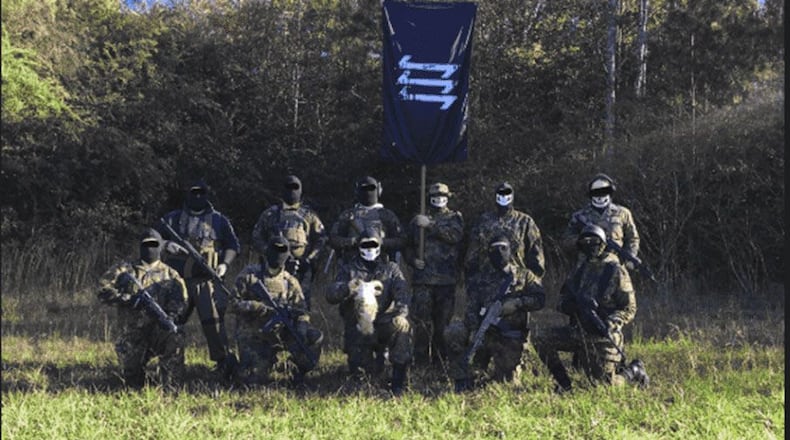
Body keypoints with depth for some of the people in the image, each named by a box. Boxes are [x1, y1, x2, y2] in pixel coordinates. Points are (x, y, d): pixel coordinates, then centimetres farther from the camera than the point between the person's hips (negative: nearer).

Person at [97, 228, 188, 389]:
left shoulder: (170, 275, 11)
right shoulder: (125, 270, 7)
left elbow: (179, 300, -2)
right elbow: (103, 289, -3)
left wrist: (171, 315, -23)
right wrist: (127, 299, -16)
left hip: (160, 331, 0)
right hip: (133, 334, 0)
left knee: (176, 339, -35)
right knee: (133, 383, -5)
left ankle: (169, 386, -21)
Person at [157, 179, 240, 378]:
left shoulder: (219, 221, 9)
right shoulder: (173, 219, 12)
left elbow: (233, 245, 11)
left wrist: (224, 264, -6)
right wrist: (167, 245, -11)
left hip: (207, 280, -2)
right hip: (178, 279, 2)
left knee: (213, 321, -11)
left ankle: (224, 361, -7)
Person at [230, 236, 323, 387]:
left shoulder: (290, 282, 6)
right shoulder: (248, 275, -3)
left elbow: (301, 311, 2)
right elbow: (233, 303, -8)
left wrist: (301, 326, -20)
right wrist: (260, 307, -21)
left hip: (280, 333, 2)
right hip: (253, 338, -2)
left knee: (314, 337, -21)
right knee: (254, 380, -14)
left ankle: (300, 371, 3)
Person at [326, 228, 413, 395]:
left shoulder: (390, 269, 9)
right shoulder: (349, 270, 6)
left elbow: (403, 292, -6)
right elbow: (331, 295, -8)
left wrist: (400, 311, -29)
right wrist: (349, 287, -30)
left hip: (384, 323, 0)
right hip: (357, 328, 1)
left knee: (401, 324, -34)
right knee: (361, 372, -11)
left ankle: (399, 380, -25)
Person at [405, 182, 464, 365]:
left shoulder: (455, 218, 10)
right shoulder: (418, 220, 16)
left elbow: (455, 235, -12)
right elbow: (408, 247, 22)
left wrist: (431, 225, -19)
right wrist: (413, 259, 2)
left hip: (446, 280, -1)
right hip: (422, 279, 1)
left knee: (442, 323, 2)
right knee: (422, 323, -5)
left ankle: (440, 360, 11)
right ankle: (421, 362, -1)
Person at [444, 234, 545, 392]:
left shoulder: (523, 276, 9)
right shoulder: (479, 278, 8)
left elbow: (540, 298, -1)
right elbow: (471, 307, -2)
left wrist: (517, 303, -19)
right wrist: (474, 330, -20)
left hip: (509, 339, -1)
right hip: (484, 332, 1)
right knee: (453, 331, -26)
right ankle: (463, 379, -15)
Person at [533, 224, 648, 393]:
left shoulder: (616, 271, -9)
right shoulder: (580, 270, 9)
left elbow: (629, 309, -9)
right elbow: (563, 299, 13)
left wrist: (609, 324, -26)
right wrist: (567, 304, -13)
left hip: (603, 335, -6)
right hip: (578, 330, 6)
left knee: (604, 384, -5)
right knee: (541, 339, -11)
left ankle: (634, 371, 26)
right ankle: (564, 383, 2)